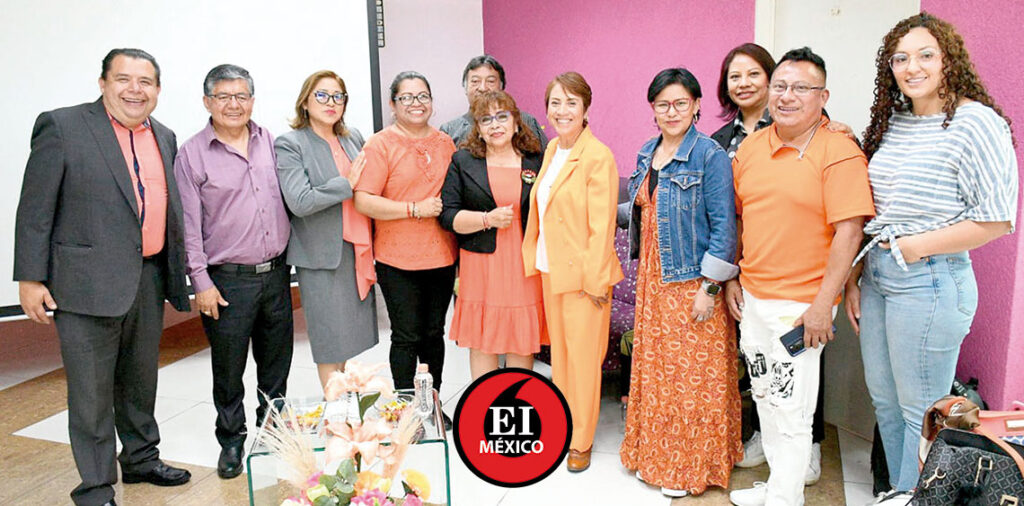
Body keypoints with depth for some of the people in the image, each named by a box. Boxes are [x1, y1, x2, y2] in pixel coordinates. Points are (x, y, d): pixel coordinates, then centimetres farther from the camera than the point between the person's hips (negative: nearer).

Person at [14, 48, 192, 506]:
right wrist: (30, 278, -10)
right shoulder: (63, 126, -6)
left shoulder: (164, 138, 11)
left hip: (149, 280, 6)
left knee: (140, 382, 19)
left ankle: (141, 459, 37)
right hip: (88, 284, -6)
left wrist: (177, 272, 14)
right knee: (92, 393, 3)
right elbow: (35, 210, -7)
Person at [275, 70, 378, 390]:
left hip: (358, 252, 6)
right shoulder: (290, 145, -5)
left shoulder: (354, 138, 12)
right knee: (330, 343, 0)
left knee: (349, 339, 11)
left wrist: (371, 247, 8)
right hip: (322, 255, -5)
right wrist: (347, 184, -13)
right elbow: (299, 202, -17)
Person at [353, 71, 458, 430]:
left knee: (434, 333, 14)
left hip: (442, 256, 5)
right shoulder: (380, 145, -6)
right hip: (398, 260, -5)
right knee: (406, 336, 2)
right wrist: (416, 209, -17)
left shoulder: (445, 143, 10)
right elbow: (363, 201, -14)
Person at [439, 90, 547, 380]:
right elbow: (447, 216, -1)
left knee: (523, 341, 7)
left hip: (525, 265, 1)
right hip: (481, 266, -1)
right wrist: (487, 219, -14)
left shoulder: (536, 162, 7)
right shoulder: (462, 162, 4)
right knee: (481, 342, 6)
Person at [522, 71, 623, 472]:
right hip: (551, 269, 7)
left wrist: (595, 280, -16)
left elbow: (602, 226, -16)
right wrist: (534, 259, 14)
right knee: (559, 350, 16)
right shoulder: (552, 149, 9)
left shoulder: (598, 157, -15)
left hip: (583, 273, -7)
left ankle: (581, 440, 19)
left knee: (582, 356, 3)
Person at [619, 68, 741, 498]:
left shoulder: (710, 155, -11)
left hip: (691, 282, -6)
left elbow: (723, 225, -13)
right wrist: (640, 271, 15)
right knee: (653, 367, 14)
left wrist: (710, 287, -17)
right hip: (651, 281, 7)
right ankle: (655, 455, 30)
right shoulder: (647, 154, 10)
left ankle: (690, 467, 19)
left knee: (691, 372, 2)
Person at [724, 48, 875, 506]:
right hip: (752, 297, 7)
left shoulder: (839, 153, -12)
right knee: (766, 399, 17)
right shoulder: (750, 147, 7)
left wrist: (823, 306, -18)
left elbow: (848, 232, -16)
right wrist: (732, 278, 11)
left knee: (790, 409, 2)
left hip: (800, 304, -6)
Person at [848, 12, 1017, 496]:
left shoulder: (976, 123, -12)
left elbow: (997, 220, -15)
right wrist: (854, 280, 12)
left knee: (921, 411, 7)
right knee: (884, 401, 19)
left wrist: (913, 246, -12)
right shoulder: (891, 122, 9)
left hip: (930, 282, -7)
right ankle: (898, 491, 38)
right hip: (877, 276, 8)